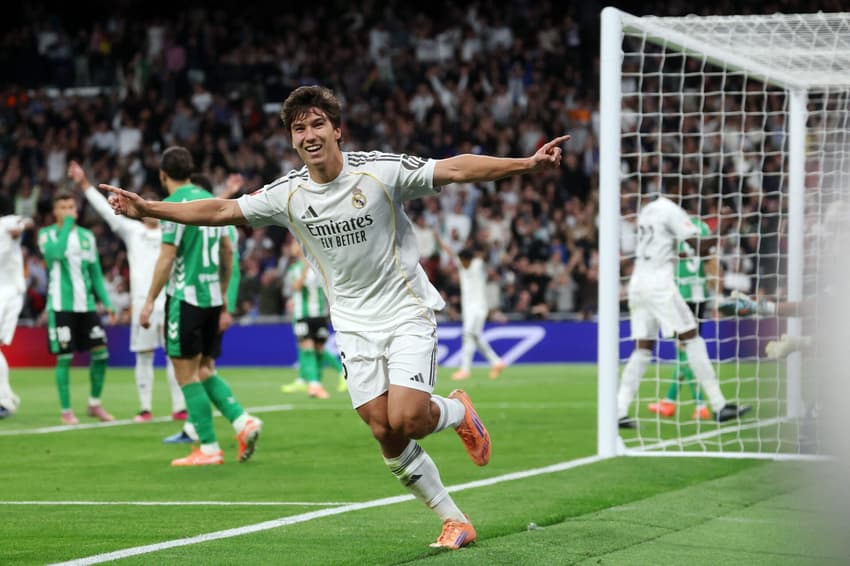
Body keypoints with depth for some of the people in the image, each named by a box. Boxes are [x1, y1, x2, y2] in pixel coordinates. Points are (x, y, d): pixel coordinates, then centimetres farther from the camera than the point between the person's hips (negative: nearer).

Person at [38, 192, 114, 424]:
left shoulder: (87, 236, 13)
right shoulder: (47, 234, 0)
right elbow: (56, 253, -23)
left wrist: (106, 301, 7)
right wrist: (67, 226, -16)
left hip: (86, 304, 4)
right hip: (61, 306, -4)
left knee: (101, 353, 0)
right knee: (64, 358, -4)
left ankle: (94, 404, 16)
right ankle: (66, 411, 5)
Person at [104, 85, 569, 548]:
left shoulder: (381, 171, -14)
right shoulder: (287, 194, -4)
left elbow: (456, 169, -17)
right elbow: (221, 211, 3)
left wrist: (528, 164, -27)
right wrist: (145, 208, 0)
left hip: (406, 313, -4)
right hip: (355, 324, 4)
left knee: (405, 420, -20)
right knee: (384, 433, -5)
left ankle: (458, 411, 16)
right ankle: (454, 521, 10)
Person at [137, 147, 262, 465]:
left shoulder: (175, 204, -10)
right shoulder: (210, 200, 12)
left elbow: (167, 258, -15)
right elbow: (227, 253, 16)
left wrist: (150, 301, -9)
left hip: (185, 298, -8)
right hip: (212, 297, 8)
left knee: (187, 376, -1)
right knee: (205, 371, 16)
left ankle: (209, 449, -2)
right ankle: (243, 421, -2)